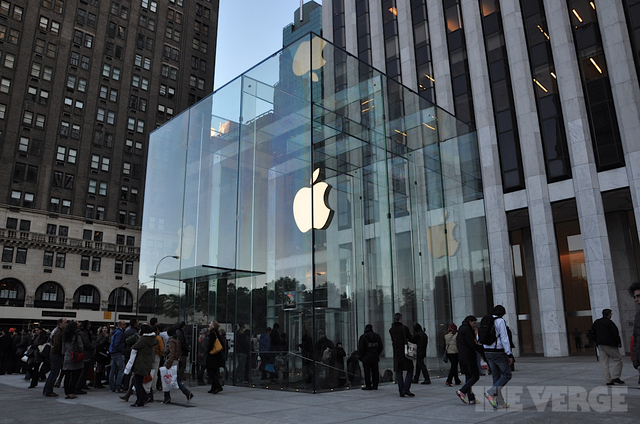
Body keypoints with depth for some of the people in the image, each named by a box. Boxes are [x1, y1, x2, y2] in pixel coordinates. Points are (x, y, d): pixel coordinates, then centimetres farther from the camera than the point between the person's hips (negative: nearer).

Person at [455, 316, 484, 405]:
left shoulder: (461, 329, 18)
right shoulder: (467, 330, -12)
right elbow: (472, 344, -19)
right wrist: (483, 350, -10)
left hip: (462, 356, 10)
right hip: (468, 356, -10)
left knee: (468, 376, 10)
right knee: (475, 376, -5)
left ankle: (471, 398, 11)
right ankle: (462, 391, -12)